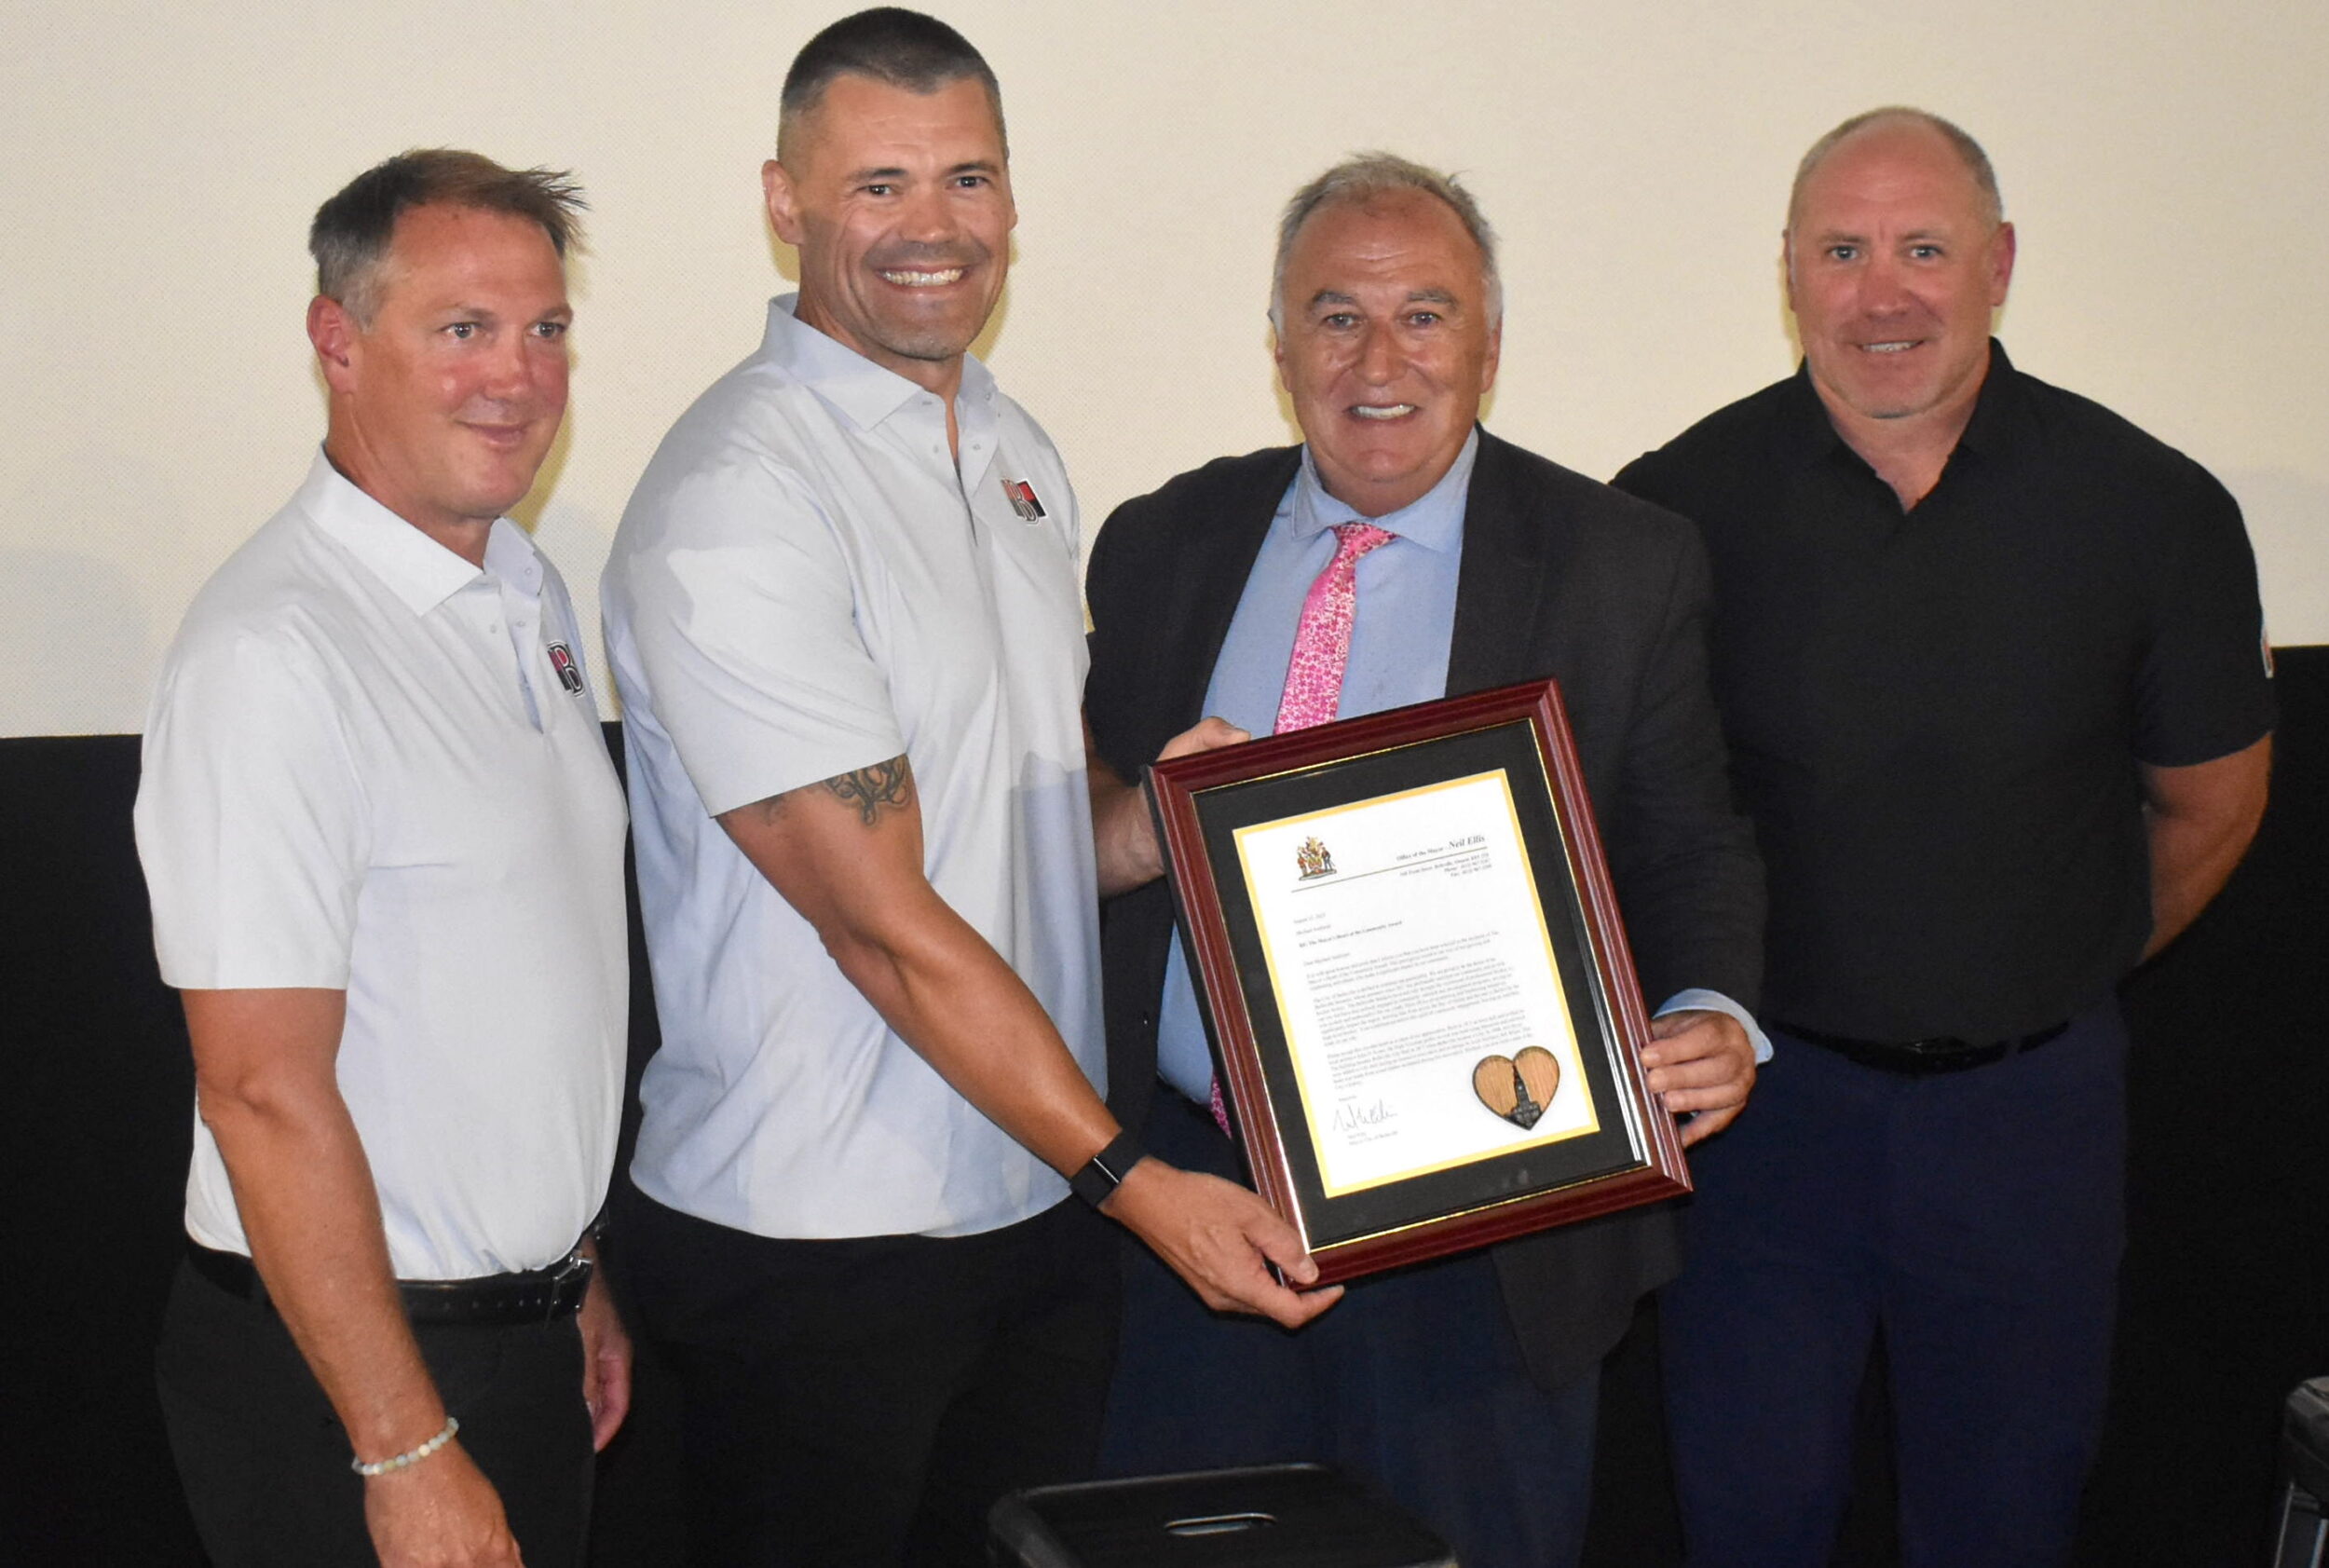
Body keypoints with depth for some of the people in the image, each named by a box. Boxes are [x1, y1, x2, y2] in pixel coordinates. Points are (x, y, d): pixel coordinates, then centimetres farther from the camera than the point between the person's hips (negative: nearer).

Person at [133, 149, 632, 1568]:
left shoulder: (531, 593, 8)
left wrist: (573, 1277, 17)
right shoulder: (274, 652, -20)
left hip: (528, 1331, 8)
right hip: (347, 1361, -8)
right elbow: (266, 1091, -22)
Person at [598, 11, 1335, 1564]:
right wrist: (1134, 1178, -18)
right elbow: (884, 923, -19)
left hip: (1042, 1204, 7)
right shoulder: (734, 504, -17)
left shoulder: (1015, 451, 9)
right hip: (815, 1246, -7)